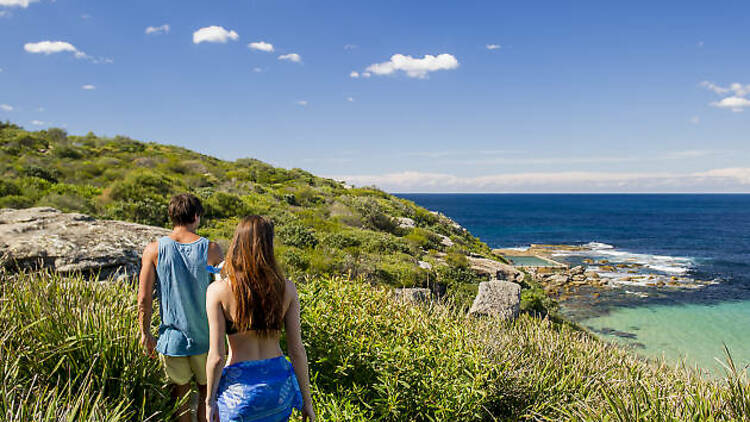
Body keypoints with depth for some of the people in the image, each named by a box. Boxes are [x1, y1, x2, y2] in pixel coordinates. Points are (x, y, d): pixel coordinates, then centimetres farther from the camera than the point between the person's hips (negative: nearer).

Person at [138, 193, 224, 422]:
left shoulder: (154, 250, -7)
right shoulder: (211, 249, -9)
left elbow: (144, 298, -5)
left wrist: (145, 334, 7)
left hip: (171, 337, 1)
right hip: (205, 337, -1)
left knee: (180, 394, 18)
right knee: (208, 394, 16)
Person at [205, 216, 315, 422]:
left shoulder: (218, 291, -12)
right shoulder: (287, 289, -6)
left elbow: (216, 356, -12)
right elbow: (297, 350, -3)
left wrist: (210, 400, 3)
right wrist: (306, 399, 7)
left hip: (240, 385, -3)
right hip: (280, 381, 3)